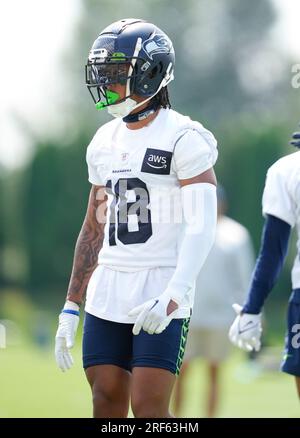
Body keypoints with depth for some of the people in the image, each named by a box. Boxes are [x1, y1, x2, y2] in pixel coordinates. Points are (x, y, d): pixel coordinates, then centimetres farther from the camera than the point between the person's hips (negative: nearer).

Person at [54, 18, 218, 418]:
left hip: (162, 293, -7)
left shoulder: (184, 140, -9)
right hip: (108, 294, 7)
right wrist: (71, 308, 17)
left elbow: (201, 227, -18)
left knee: (149, 410, -10)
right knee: (107, 407, 5)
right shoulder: (105, 142, 13)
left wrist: (172, 297, -31)